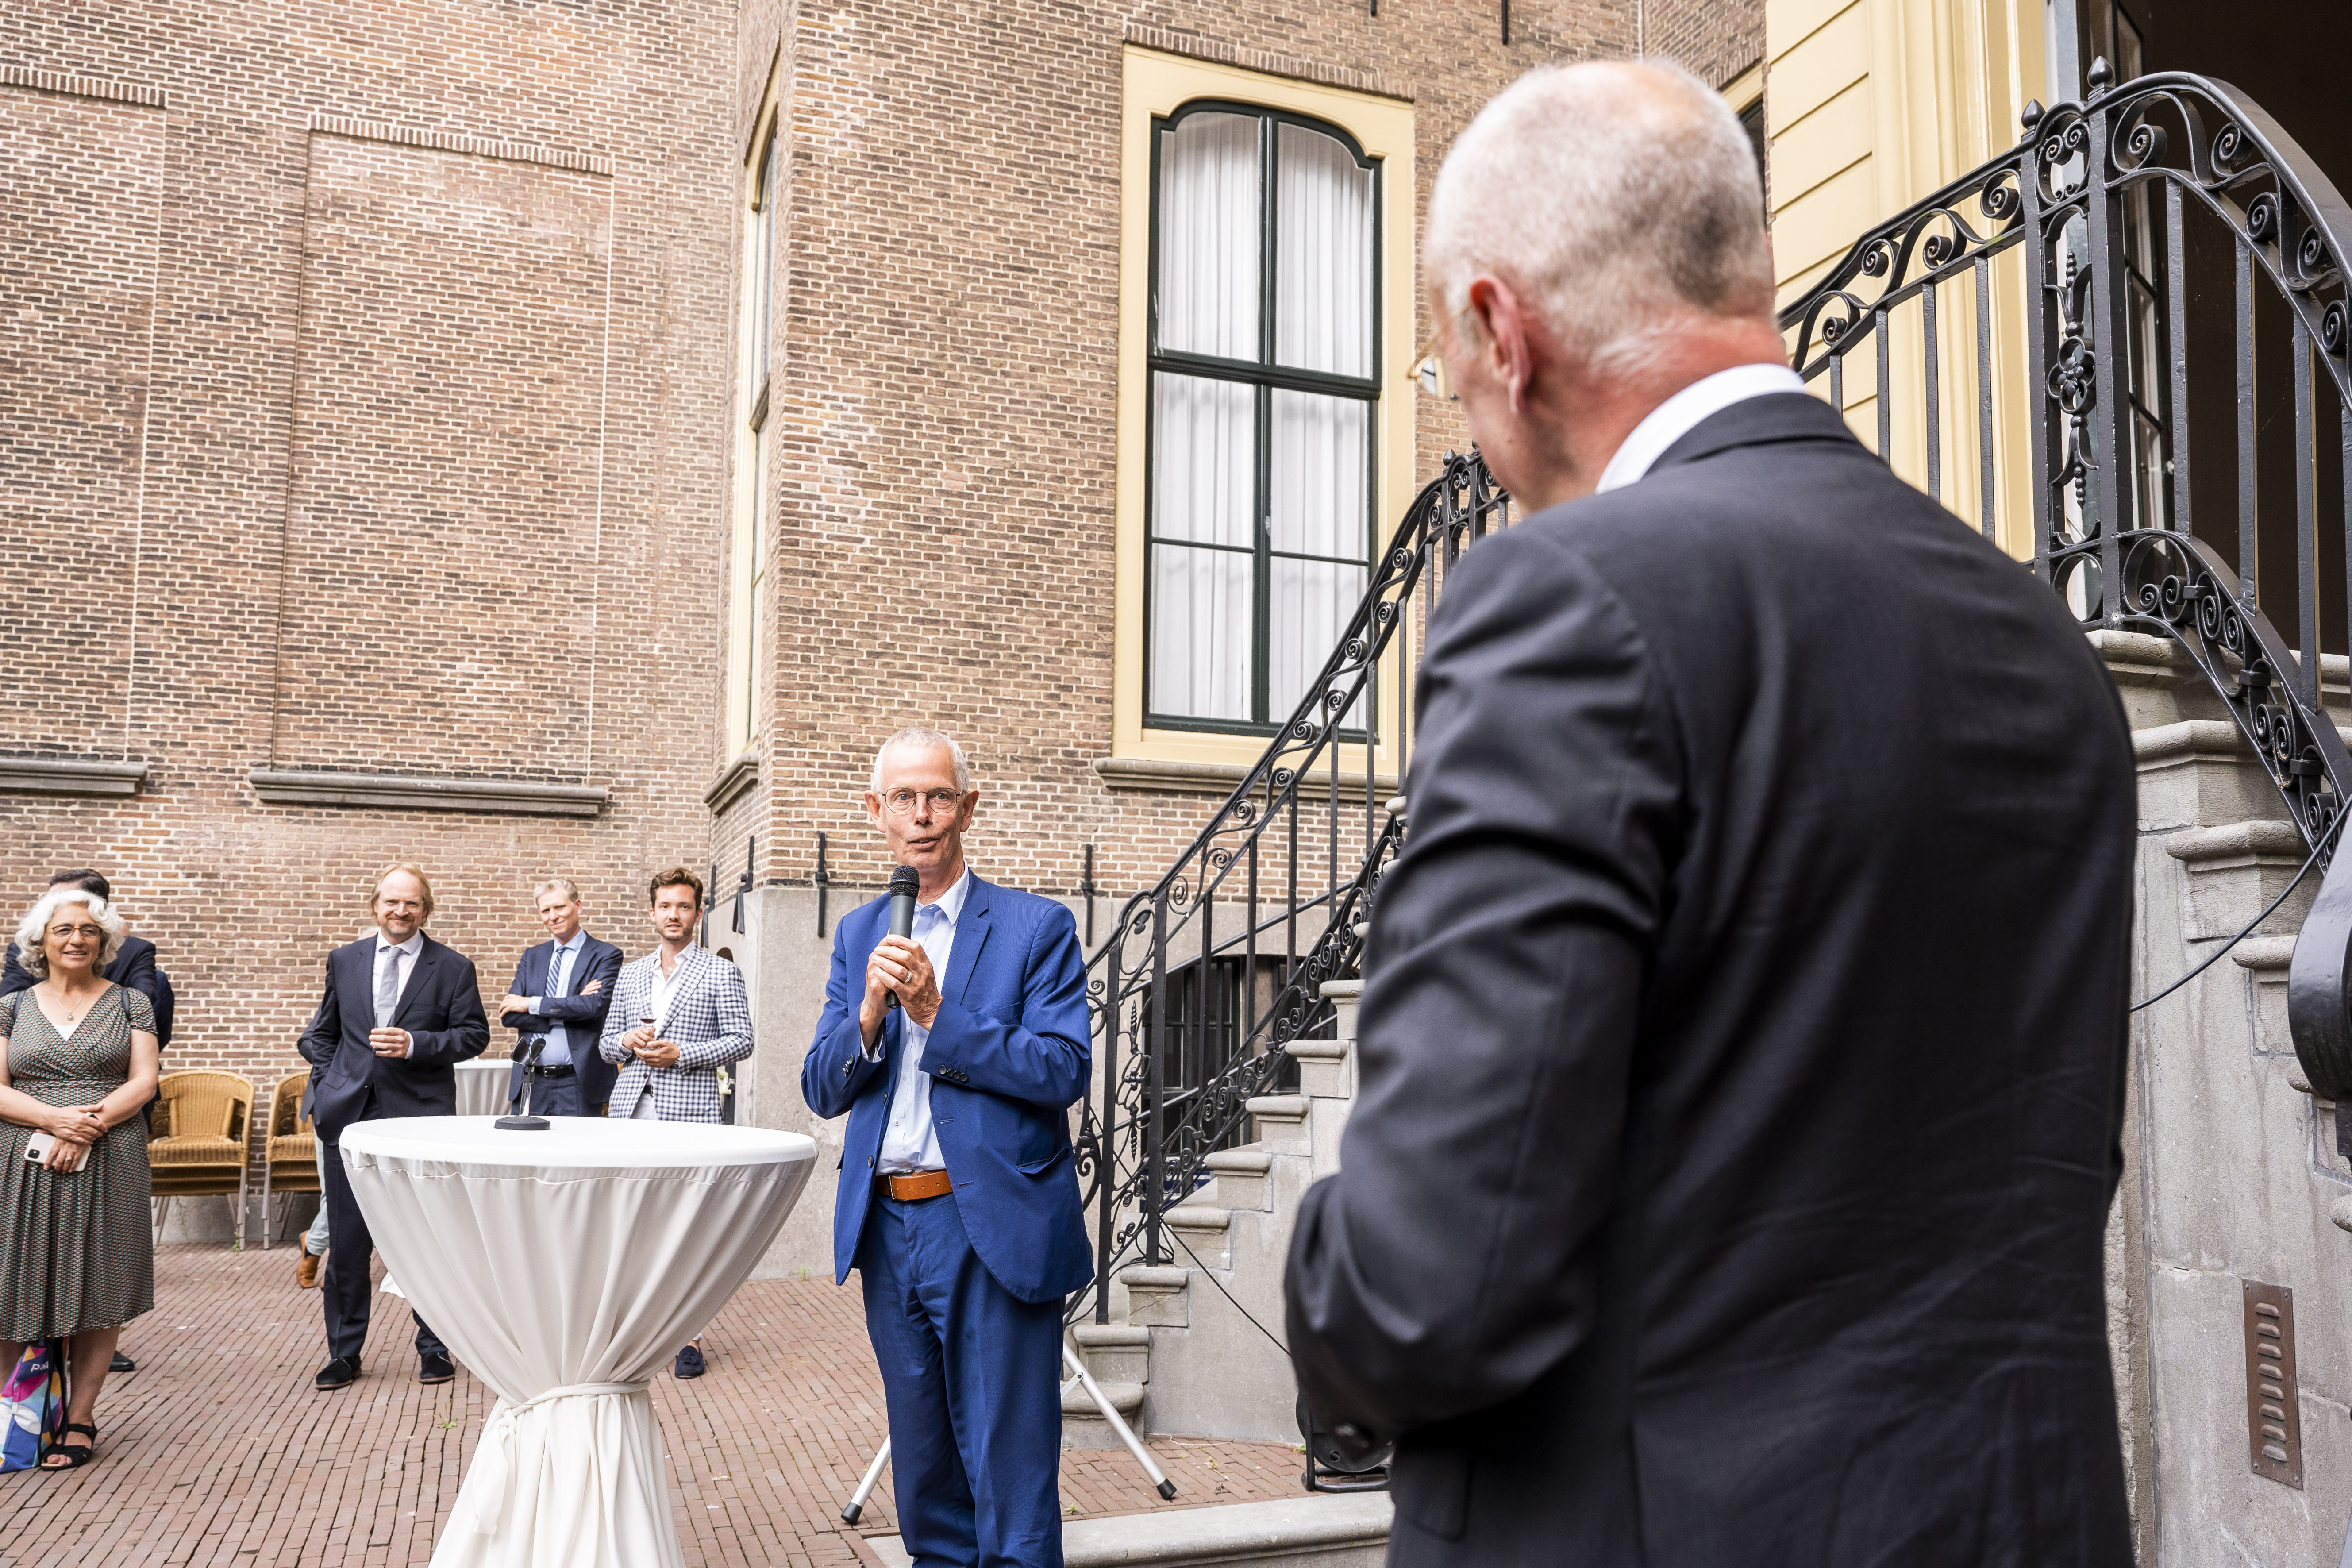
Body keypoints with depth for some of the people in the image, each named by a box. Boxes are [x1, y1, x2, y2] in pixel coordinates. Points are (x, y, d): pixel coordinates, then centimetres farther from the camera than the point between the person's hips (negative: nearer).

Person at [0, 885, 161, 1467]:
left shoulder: (130, 1003, 8)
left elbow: (144, 1081, 0)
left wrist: (90, 1125, -16)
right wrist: (55, 1119, -16)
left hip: (109, 1165, -1)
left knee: (98, 1289, 0)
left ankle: (80, 1418, 8)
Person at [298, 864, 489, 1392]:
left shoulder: (453, 968, 0)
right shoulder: (344, 961, 10)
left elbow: (474, 1035, -3)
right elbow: (322, 1031, 20)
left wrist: (415, 1044, -16)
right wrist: (327, 1082, 6)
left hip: (420, 1115, -3)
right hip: (350, 1114, 3)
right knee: (347, 1243, 7)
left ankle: (434, 1347, 18)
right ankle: (344, 1353, 20)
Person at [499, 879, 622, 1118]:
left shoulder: (606, 955, 1)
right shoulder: (532, 956, 15)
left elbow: (596, 1005, -15)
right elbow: (508, 1016, 4)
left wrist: (532, 1004, -10)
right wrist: (568, 1010, -9)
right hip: (530, 1084, 4)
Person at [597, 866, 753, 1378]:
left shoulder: (721, 973, 3)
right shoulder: (630, 975, 18)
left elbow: (741, 1041, -1)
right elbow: (606, 1043, 20)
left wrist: (681, 1054, -12)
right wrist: (626, 1042, -3)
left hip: (688, 1116, -5)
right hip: (631, 1114, 5)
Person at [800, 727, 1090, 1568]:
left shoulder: (1036, 927, -4)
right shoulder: (857, 935, 11)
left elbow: (1064, 1070, -14)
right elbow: (822, 1090, 6)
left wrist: (937, 1013, -21)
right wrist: (870, 1013, -14)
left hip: (992, 1228, -5)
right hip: (887, 1225, 5)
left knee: (1011, 1479, 0)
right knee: (923, 1468, 19)